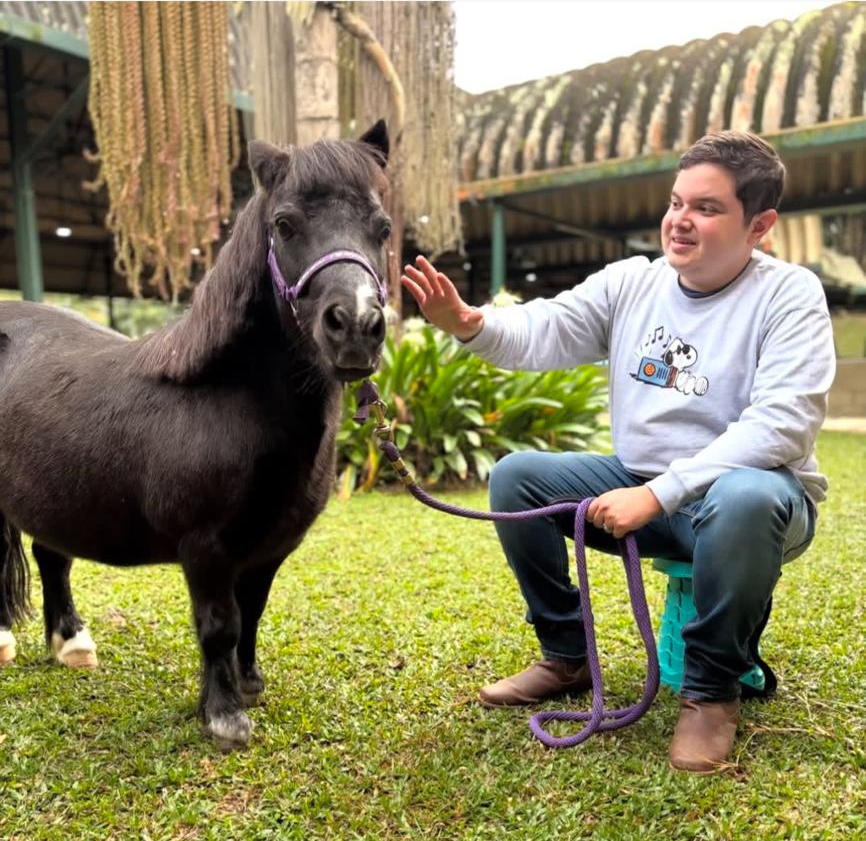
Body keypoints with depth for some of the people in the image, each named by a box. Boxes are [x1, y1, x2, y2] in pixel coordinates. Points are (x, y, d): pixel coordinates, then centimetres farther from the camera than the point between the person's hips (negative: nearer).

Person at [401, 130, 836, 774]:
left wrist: (658, 493, -30)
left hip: (750, 491, -4)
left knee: (744, 500, -40)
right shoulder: (630, 281, 1)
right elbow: (542, 330, -9)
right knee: (516, 475, -9)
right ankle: (568, 657, 7)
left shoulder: (789, 294, -12)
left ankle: (713, 689, -12)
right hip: (641, 487, 5)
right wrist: (469, 324, -33)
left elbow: (782, 422, -23)